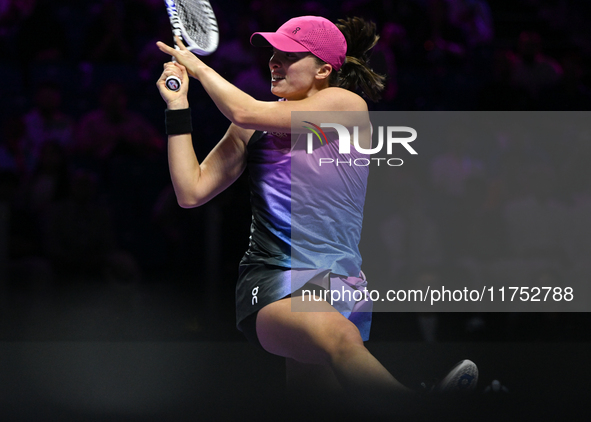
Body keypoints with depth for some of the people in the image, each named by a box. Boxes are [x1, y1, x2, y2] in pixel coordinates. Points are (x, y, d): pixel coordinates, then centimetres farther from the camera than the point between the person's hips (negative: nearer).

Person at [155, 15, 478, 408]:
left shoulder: (347, 105, 5)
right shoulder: (254, 128, 17)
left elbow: (245, 113, -4)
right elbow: (192, 192, 10)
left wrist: (197, 65, 9)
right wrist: (178, 106, 6)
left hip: (338, 285, 2)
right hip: (269, 286, -2)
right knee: (335, 333, -35)